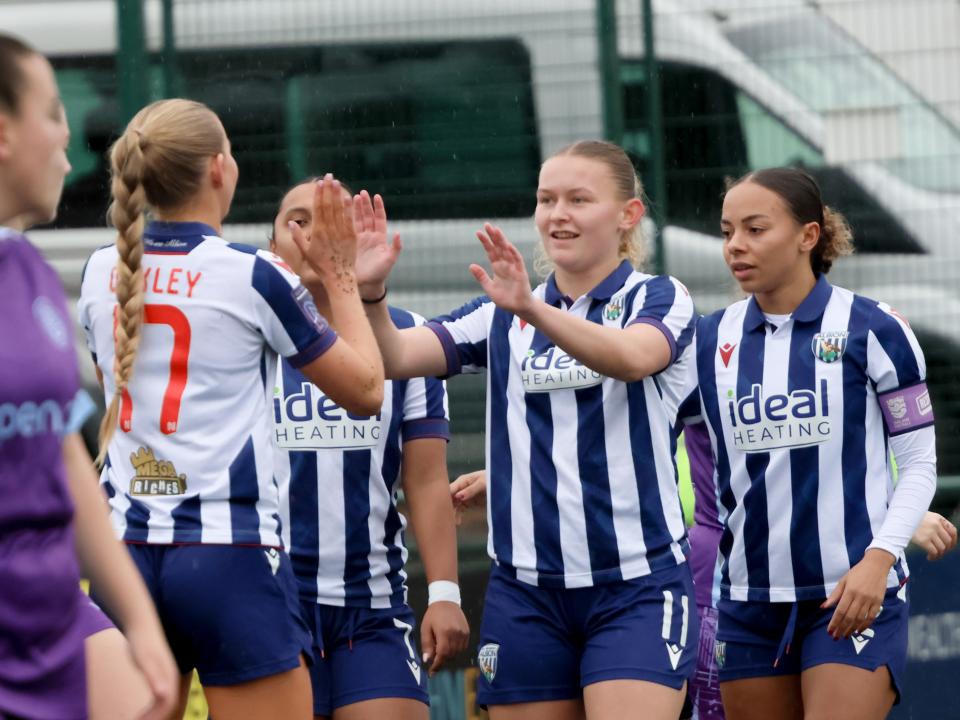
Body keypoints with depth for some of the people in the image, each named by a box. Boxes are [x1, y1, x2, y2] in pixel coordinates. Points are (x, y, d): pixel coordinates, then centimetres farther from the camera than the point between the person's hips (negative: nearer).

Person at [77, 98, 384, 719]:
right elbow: (365, 389, 1)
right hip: (228, 554, -5)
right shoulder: (252, 275, -7)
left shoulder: (101, 273, 7)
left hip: (125, 548, 5)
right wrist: (341, 277, 13)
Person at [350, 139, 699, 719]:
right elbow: (397, 356, -3)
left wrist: (530, 308, -40)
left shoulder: (659, 299, 1)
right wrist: (370, 292, -25)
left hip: (637, 587, -4)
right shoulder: (500, 318, 12)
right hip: (527, 588, 4)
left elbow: (633, 357, -24)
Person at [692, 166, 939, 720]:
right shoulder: (709, 341, 7)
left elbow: (919, 462, -1)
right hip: (750, 601, 4)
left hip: (855, 596, -4)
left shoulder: (872, 329, -4)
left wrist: (878, 559, -12)